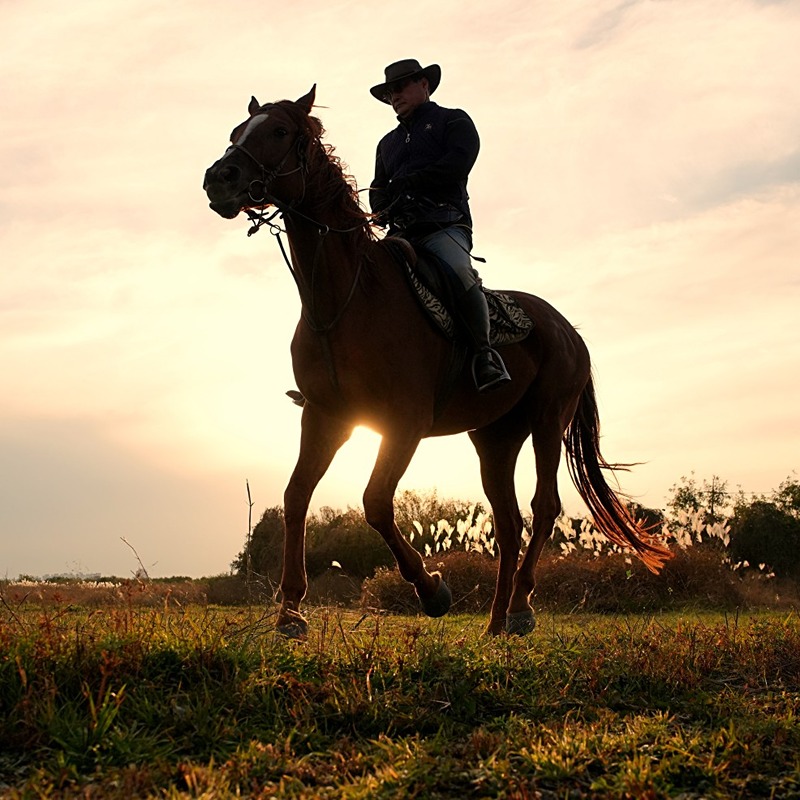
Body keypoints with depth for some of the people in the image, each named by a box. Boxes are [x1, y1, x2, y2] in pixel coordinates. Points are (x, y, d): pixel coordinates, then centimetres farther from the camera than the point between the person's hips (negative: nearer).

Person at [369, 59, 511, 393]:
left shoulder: (453, 121, 15)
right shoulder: (388, 142, 32)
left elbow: (457, 164, -3)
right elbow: (378, 187, 24)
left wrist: (404, 184, -7)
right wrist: (380, 206, -2)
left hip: (443, 224, -6)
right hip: (400, 232, 6)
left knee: (460, 272, -33)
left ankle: (484, 354, -27)